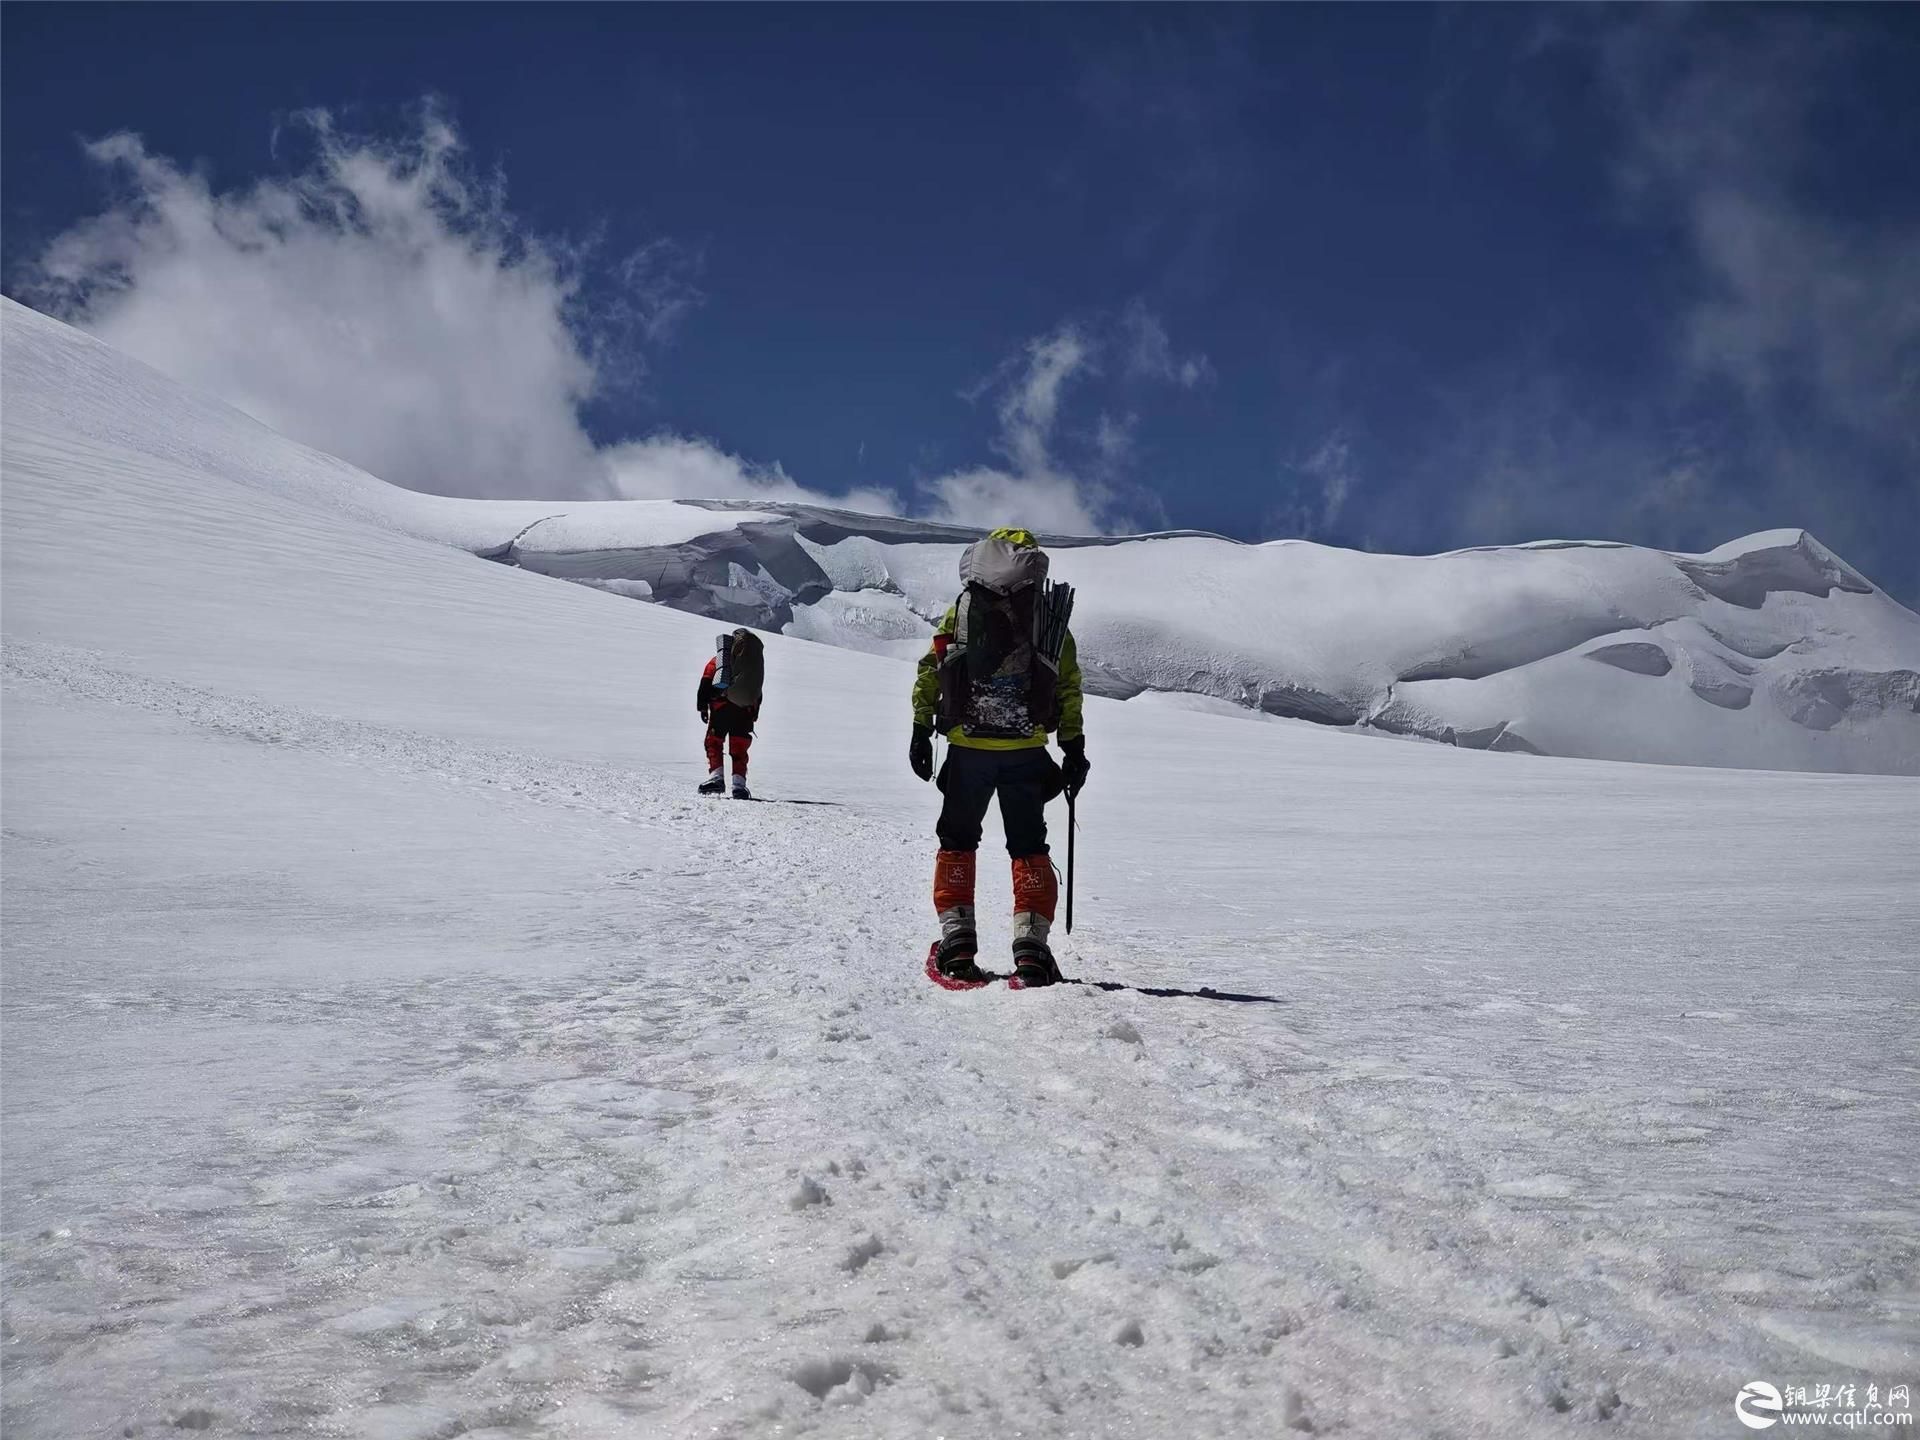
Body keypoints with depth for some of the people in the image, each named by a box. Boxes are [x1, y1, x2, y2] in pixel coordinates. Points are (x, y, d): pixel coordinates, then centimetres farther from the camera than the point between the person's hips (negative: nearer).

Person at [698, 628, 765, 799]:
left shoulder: (716, 661, 19)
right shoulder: (755, 659, 22)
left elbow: (705, 684, 8)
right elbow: (758, 690, 17)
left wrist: (702, 707, 5)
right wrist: (755, 713, 17)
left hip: (721, 705, -1)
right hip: (745, 708, 1)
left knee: (714, 741, 7)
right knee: (739, 747, 6)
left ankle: (716, 776, -9)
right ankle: (739, 783, -5)